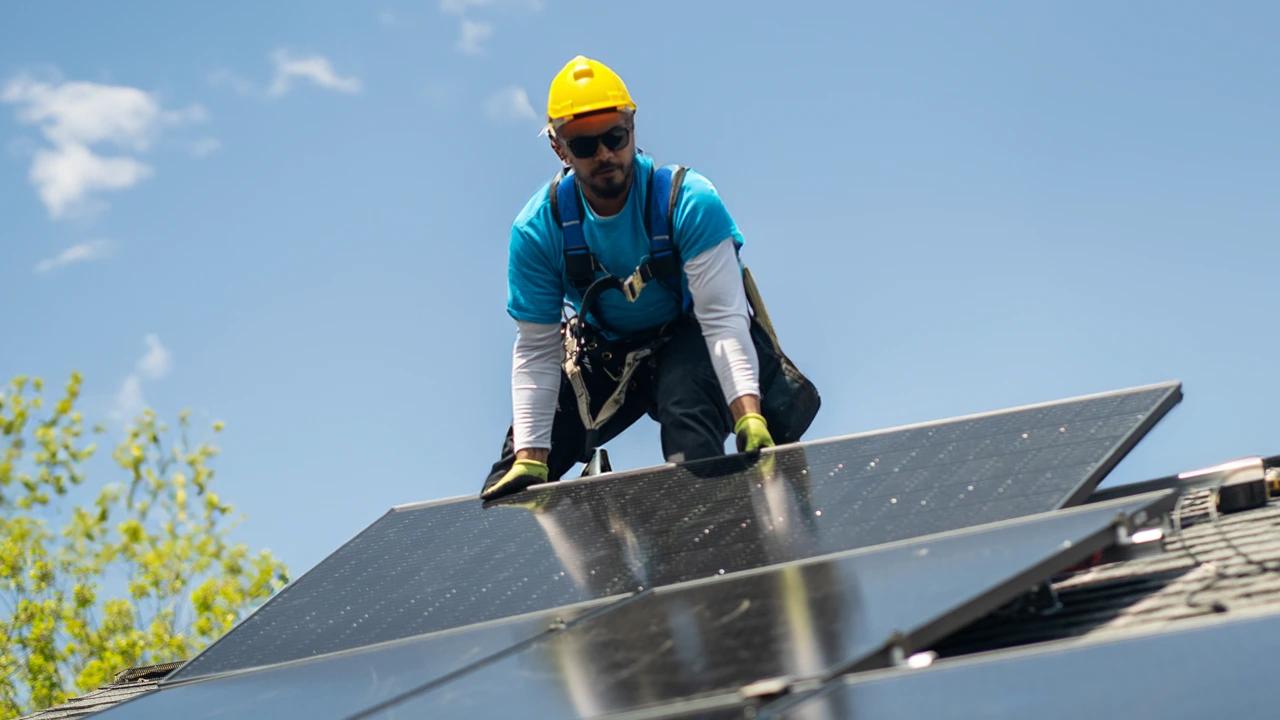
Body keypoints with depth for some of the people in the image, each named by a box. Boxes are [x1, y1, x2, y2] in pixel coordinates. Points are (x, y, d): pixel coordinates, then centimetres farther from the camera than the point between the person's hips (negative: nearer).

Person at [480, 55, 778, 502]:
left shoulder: (689, 202, -28)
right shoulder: (538, 229, -18)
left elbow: (723, 319, -32)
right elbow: (536, 351, -13)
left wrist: (749, 418, -47)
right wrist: (530, 460, -20)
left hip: (687, 339, -3)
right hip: (603, 351, 3)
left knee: (687, 399, -39)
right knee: (509, 489, -1)